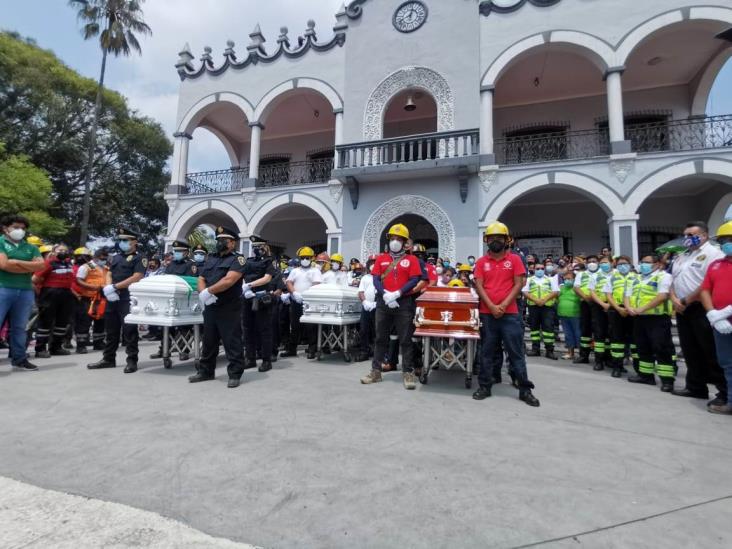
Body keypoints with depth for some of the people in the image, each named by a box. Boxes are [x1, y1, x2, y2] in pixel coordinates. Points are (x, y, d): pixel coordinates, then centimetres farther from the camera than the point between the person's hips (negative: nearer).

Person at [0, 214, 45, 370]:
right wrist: (30, 267, -4)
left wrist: (16, 262, -7)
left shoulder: (30, 247, 15)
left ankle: (19, 359, 16)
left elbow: (41, 265, 1)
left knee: (20, 327, 9)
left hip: (26, 291, 4)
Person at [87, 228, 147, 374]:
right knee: (111, 330, 13)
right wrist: (108, 288, -5)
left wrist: (115, 287, -14)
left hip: (129, 299, -7)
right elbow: (109, 274, 16)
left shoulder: (139, 258, -3)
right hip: (112, 299, 8)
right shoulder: (116, 257, 20)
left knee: (129, 331, -5)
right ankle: (108, 359, 23)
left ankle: (132, 360, 1)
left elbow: (137, 277, -14)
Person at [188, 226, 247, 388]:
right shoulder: (210, 259, 17)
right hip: (210, 307, 7)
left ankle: (235, 374, 6)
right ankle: (205, 371, 29)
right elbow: (201, 280, 12)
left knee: (232, 342, -2)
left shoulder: (237, 259, -5)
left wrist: (208, 291, -14)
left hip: (229, 309, -7)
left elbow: (229, 281, -19)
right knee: (208, 341, 16)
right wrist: (203, 293, -9)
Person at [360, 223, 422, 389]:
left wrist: (397, 294, -17)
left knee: (405, 340, 2)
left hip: (404, 303, -3)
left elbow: (414, 281, -7)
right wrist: (385, 294, -14)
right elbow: (376, 279, 3)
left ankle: (408, 373, 10)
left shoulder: (411, 260, 3)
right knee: (380, 338, 10)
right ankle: (376, 371, 19)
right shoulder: (381, 259, 11)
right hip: (383, 303, 3)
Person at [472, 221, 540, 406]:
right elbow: (479, 286, 0)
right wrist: (492, 307, -11)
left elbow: (518, 284, -2)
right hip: (487, 314, 1)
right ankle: (484, 386, 19)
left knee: (516, 352, 5)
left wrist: (503, 305, -11)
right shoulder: (481, 262, 6)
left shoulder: (514, 259, 3)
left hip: (510, 313, -1)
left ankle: (525, 390, 15)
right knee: (487, 352, 9)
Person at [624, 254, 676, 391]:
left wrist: (642, 308, -21)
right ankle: (646, 375, 23)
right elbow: (628, 295, 16)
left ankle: (667, 380, -1)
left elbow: (662, 296, -18)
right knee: (643, 348, 13)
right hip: (638, 318, 8)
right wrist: (629, 308, -4)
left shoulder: (663, 276, -5)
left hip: (657, 318, -8)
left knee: (662, 349, -6)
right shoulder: (637, 279, 18)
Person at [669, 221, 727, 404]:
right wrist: (674, 300, 1)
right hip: (682, 310, 8)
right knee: (690, 351, 13)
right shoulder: (680, 257, 19)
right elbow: (673, 281, 19)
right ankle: (695, 387, 22)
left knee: (712, 353, -3)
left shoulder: (712, 253, -6)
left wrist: (686, 301, -12)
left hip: (702, 309, -8)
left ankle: (725, 391, 7)